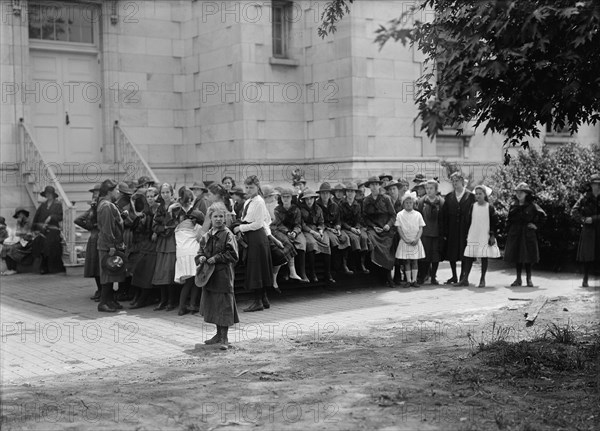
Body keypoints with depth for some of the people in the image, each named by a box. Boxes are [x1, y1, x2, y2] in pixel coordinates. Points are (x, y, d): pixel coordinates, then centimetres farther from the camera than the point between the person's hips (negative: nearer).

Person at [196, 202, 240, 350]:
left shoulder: (227, 235, -7)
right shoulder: (206, 236, 11)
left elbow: (232, 254, -11)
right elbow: (201, 251, 19)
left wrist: (216, 258, -16)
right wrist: (201, 258, -2)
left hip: (223, 275, -7)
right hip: (209, 275, 7)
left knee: (224, 304, -6)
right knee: (212, 304, 14)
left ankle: (224, 338, -1)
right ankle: (219, 334, 27)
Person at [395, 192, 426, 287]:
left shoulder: (418, 214, 4)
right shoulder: (400, 215, 0)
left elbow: (421, 228, 2)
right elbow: (399, 229, -3)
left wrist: (417, 239, -11)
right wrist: (405, 240, -11)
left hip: (415, 242, 1)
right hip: (405, 241, -1)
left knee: (415, 261, 1)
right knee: (407, 261, 0)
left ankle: (414, 280, 3)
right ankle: (409, 281, 2)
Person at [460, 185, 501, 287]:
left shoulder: (490, 208, -2)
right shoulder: (472, 207, 5)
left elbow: (494, 223, -1)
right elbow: (468, 220, 10)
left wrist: (493, 235, -6)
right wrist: (467, 235, 8)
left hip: (485, 237, -2)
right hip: (473, 236, 2)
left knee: (484, 258, 1)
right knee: (469, 257, -1)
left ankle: (482, 280, 9)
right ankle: (465, 279, 3)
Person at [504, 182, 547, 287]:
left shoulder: (532, 205, -4)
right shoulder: (513, 205, 5)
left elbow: (542, 216, 3)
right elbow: (508, 220, 10)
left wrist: (536, 225, -3)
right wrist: (508, 233, 4)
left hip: (528, 234, -3)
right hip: (515, 233, 3)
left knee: (528, 256, 1)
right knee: (516, 256, 6)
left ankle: (529, 279, 10)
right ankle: (518, 279, 14)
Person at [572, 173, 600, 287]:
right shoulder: (585, 197, 2)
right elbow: (574, 211, 0)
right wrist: (583, 220, -11)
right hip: (588, 230, -1)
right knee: (588, 255, 0)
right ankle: (585, 280, 9)